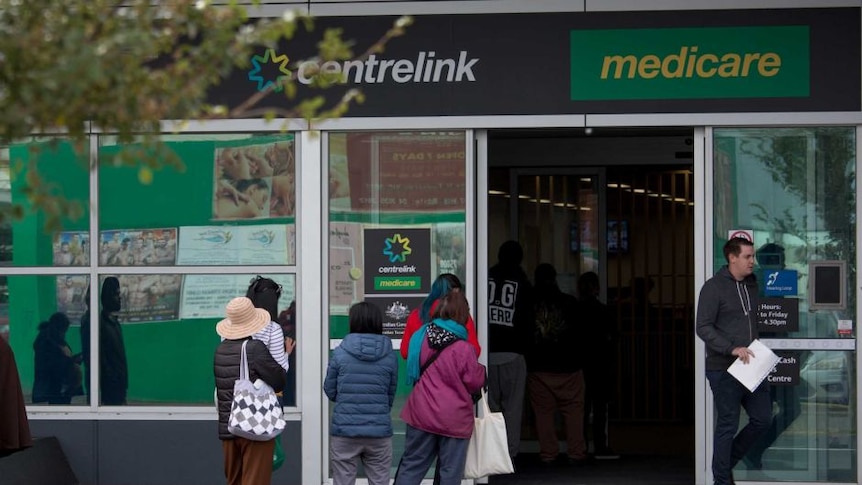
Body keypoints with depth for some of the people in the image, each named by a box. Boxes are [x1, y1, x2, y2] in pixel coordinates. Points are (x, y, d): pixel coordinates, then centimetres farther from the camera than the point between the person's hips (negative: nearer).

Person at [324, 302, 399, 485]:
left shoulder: (340, 353, -6)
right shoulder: (389, 356, -2)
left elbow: (330, 391, 2)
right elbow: (391, 395, 5)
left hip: (344, 430, -1)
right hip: (379, 431, 1)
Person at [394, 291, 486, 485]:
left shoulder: (421, 337, -3)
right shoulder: (463, 349, -18)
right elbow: (474, 382, -8)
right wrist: (480, 369, 11)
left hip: (422, 413, 4)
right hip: (454, 419, -4)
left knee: (411, 464, 12)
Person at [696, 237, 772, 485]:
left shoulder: (752, 285, 14)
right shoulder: (714, 287, -8)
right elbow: (703, 328, -13)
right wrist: (733, 349, -21)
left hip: (751, 367, 7)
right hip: (723, 369, -7)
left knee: (762, 419, 7)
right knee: (727, 425, -1)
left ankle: (727, 462, 25)